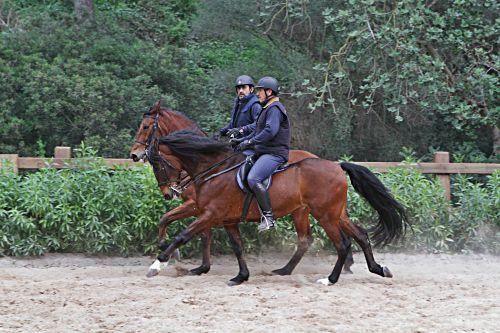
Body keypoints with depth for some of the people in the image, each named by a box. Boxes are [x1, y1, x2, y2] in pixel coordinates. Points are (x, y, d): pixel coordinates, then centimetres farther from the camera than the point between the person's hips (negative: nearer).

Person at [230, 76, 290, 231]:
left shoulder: (275, 108, -12)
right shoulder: (266, 109, 23)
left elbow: (270, 131, -25)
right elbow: (255, 129, 28)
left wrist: (249, 142, -21)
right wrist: (240, 139, 17)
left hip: (274, 153, -11)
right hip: (263, 152, 11)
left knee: (253, 179, -29)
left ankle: (268, 217, -29)